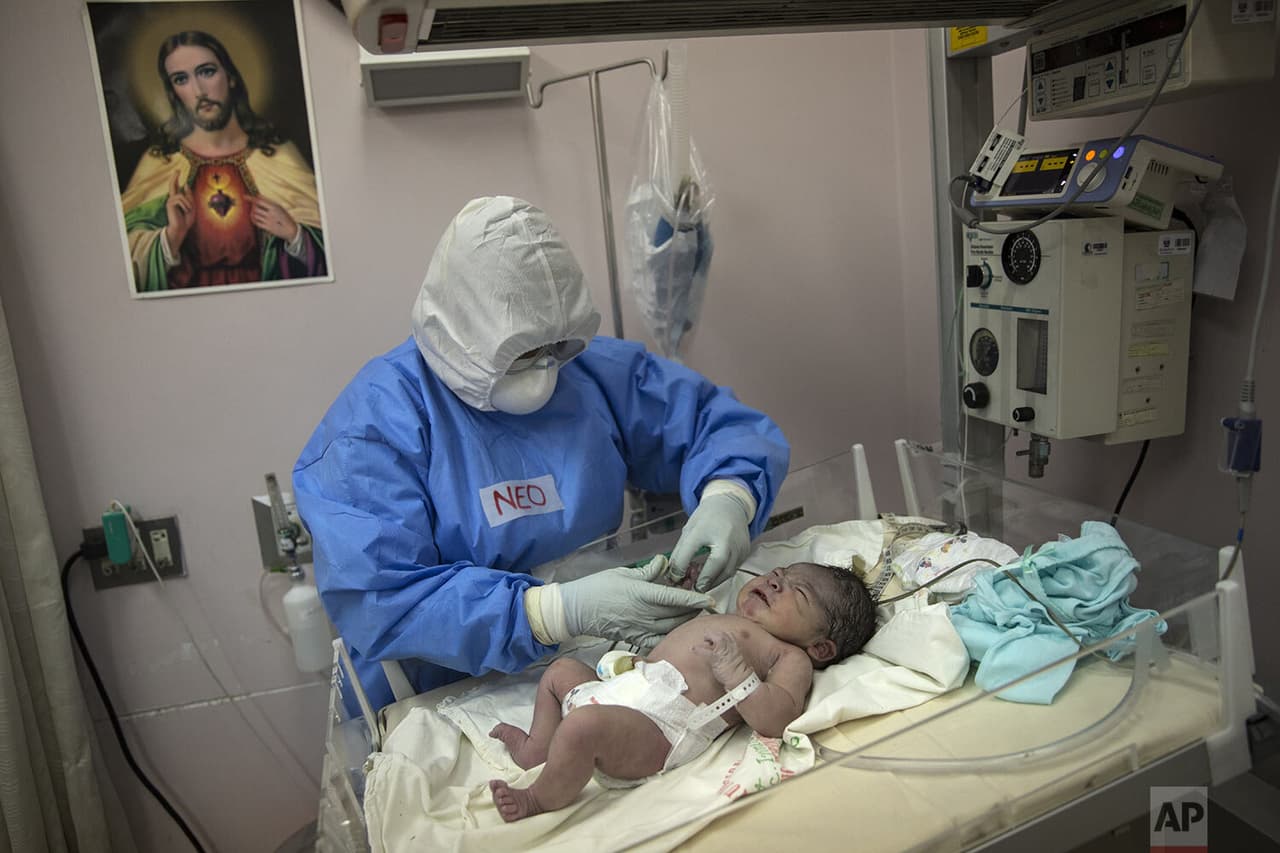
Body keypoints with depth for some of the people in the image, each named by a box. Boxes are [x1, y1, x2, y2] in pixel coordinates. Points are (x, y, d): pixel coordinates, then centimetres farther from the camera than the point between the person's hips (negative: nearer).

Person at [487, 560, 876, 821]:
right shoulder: (716, 619, 26)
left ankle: (540, 800, -10)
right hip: (620, 686, 10)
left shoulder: (791, 658, 0)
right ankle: (538, 749, 26)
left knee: (583, 723, -33)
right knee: (561, 669, 27)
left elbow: (775, 719, -18)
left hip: (655, 728, -10)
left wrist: (735, 672, -25)